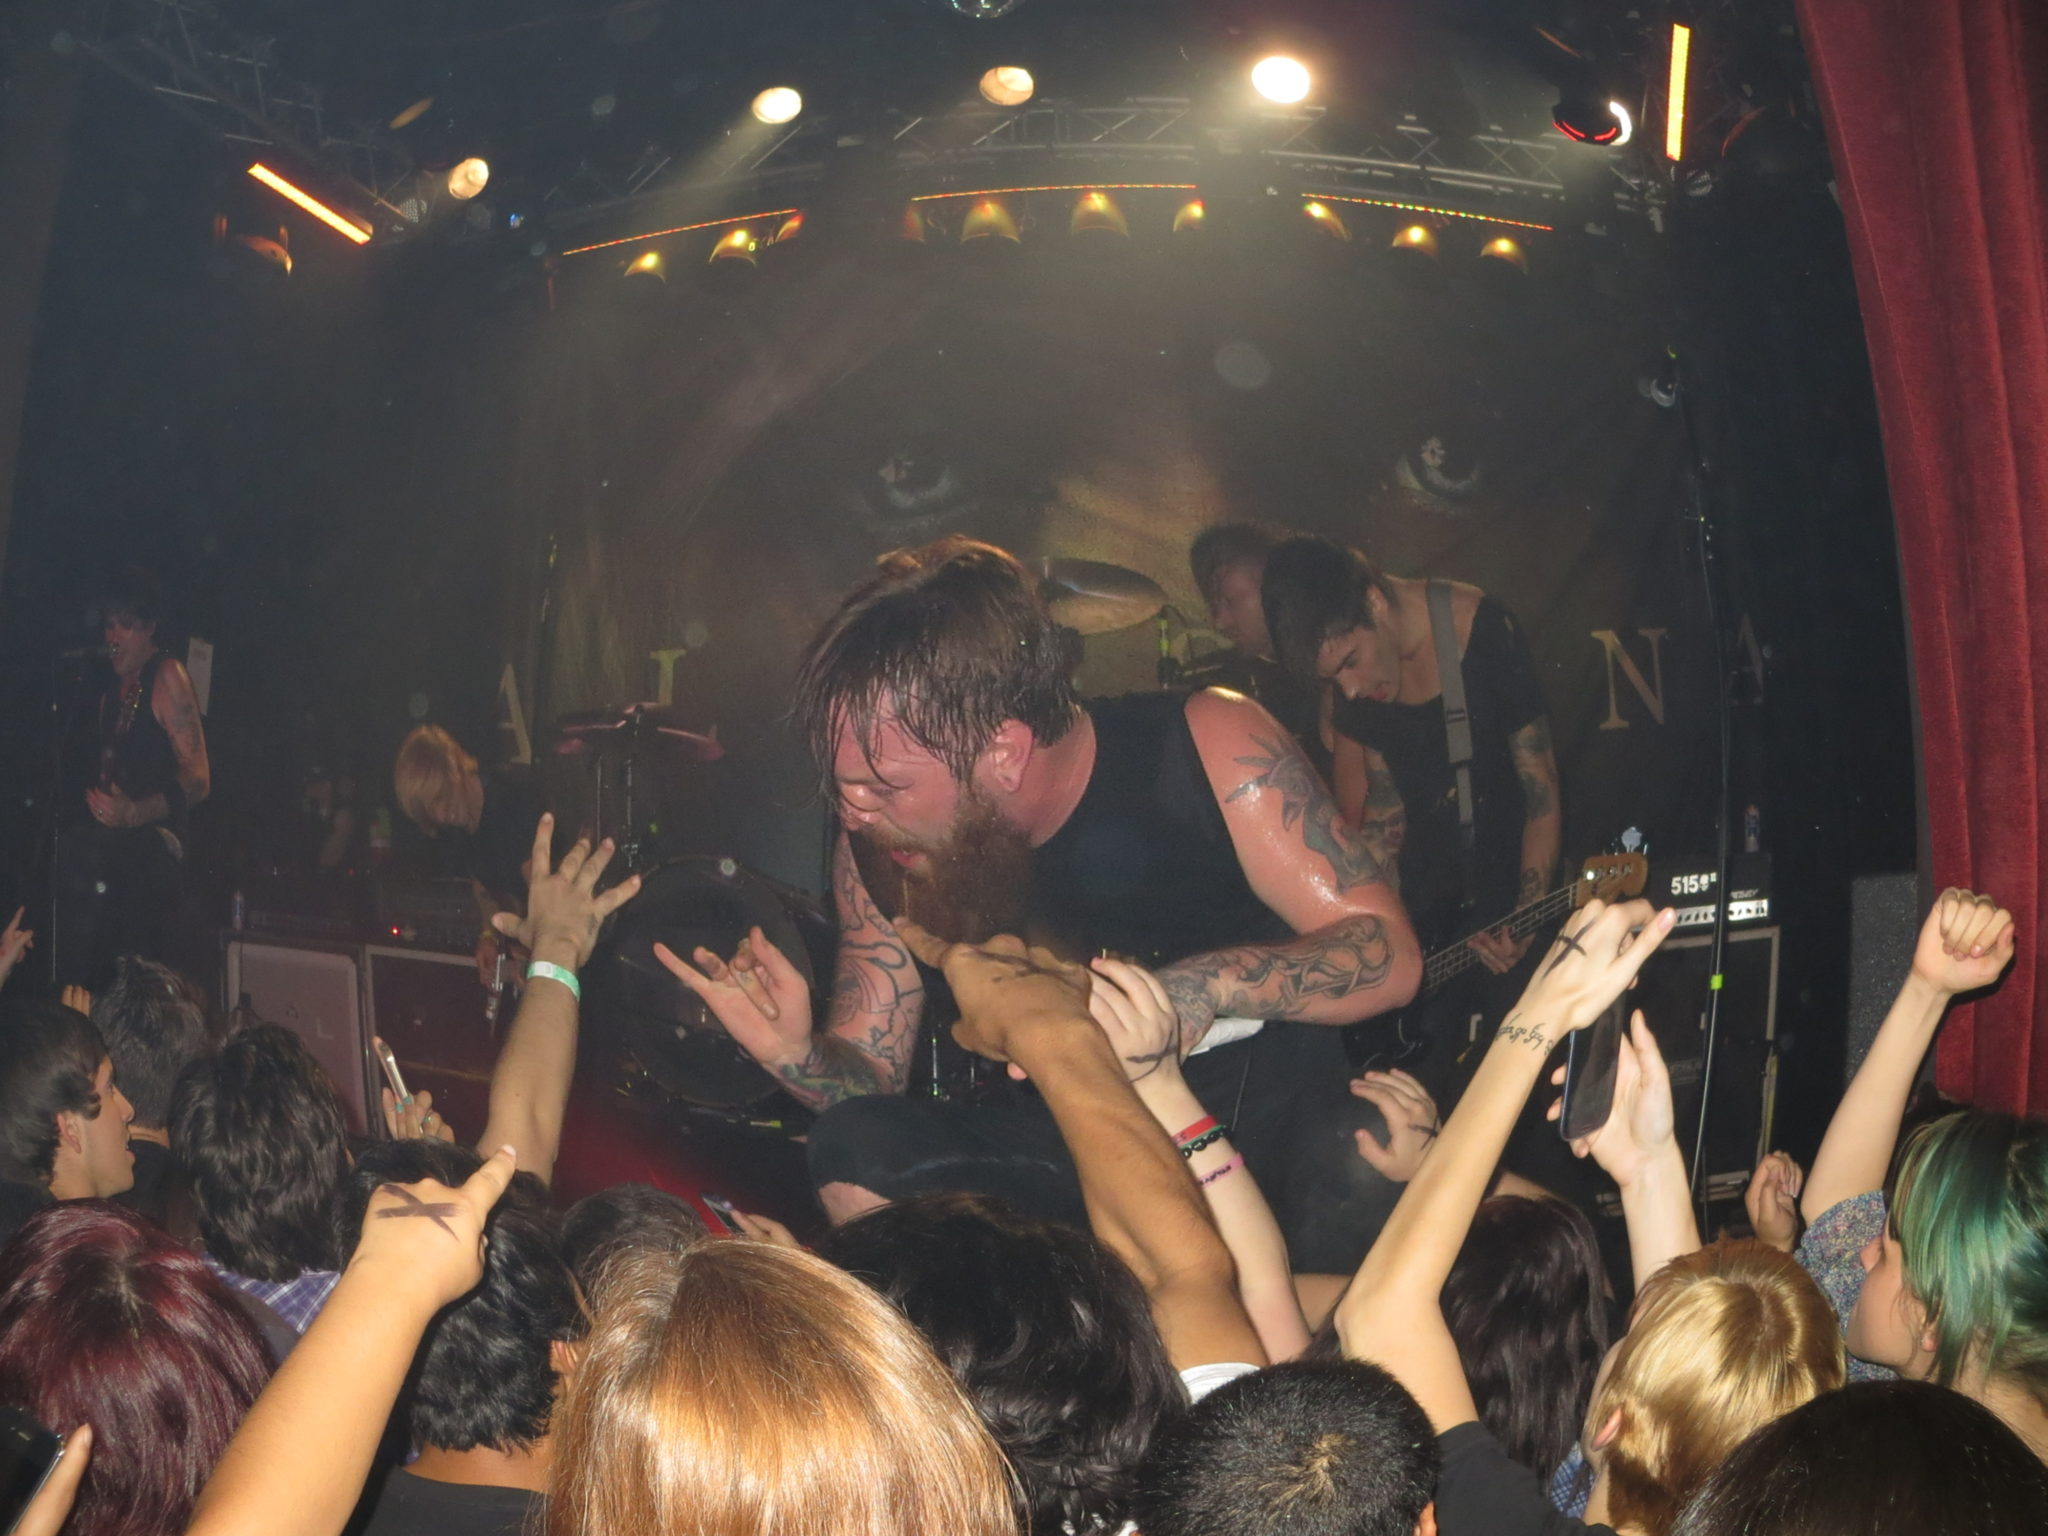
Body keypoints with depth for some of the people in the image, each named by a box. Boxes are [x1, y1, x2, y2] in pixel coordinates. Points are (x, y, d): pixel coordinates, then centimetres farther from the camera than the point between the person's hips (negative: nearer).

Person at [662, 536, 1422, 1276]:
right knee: (856, 1152, -24)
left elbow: (1386, 953, -14)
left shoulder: (1211, 748, -14)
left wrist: (1211, 985, -32)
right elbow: (871, 1074, 5)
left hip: (1276, 1104, -3)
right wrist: (796, 1054, -20)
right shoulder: (875, 850, -5)